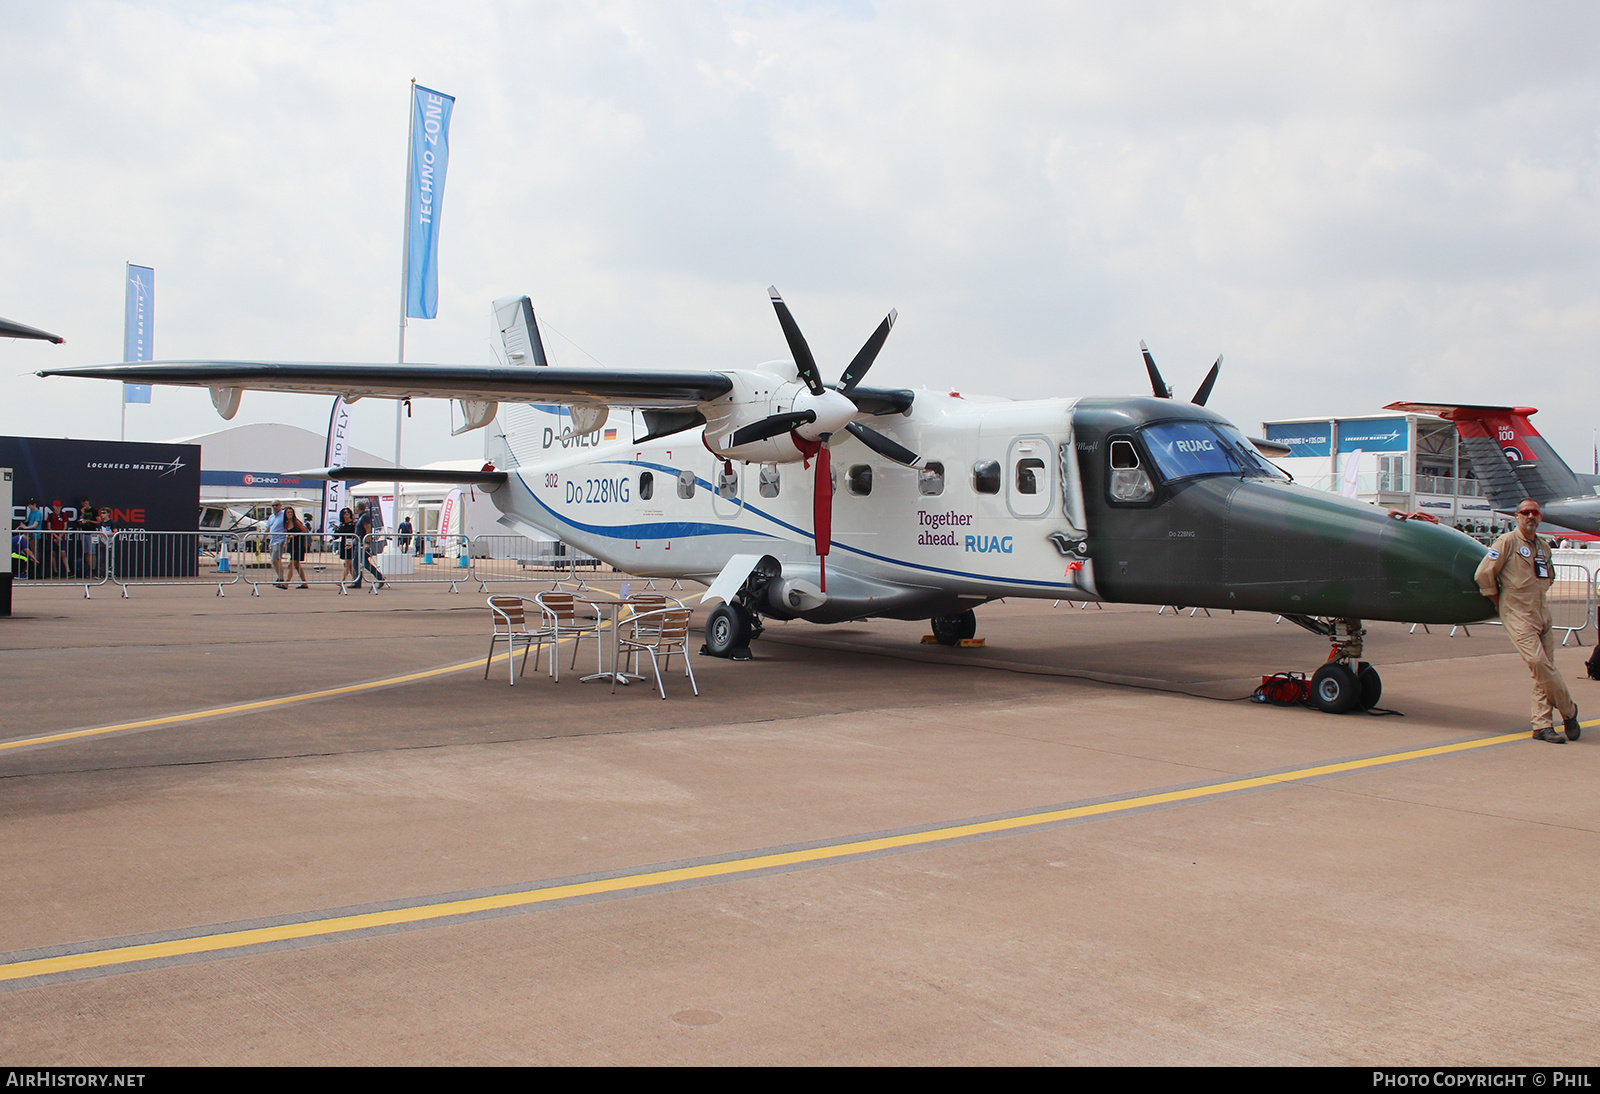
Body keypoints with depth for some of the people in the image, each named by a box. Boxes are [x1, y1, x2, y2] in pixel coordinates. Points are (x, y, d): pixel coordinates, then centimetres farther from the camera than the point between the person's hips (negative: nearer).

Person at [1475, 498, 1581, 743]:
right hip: (1517, 615, -7)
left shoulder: (1543, 546, 15)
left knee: (1544, 667, 2)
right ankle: (1568, 710, 1)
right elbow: (1484, 573, -10)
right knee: (1537, 662, -17)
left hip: (1542, 614, 7)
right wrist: (1499, 601, 0)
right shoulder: (1508, 542, -6)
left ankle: (1542, 725, 5)